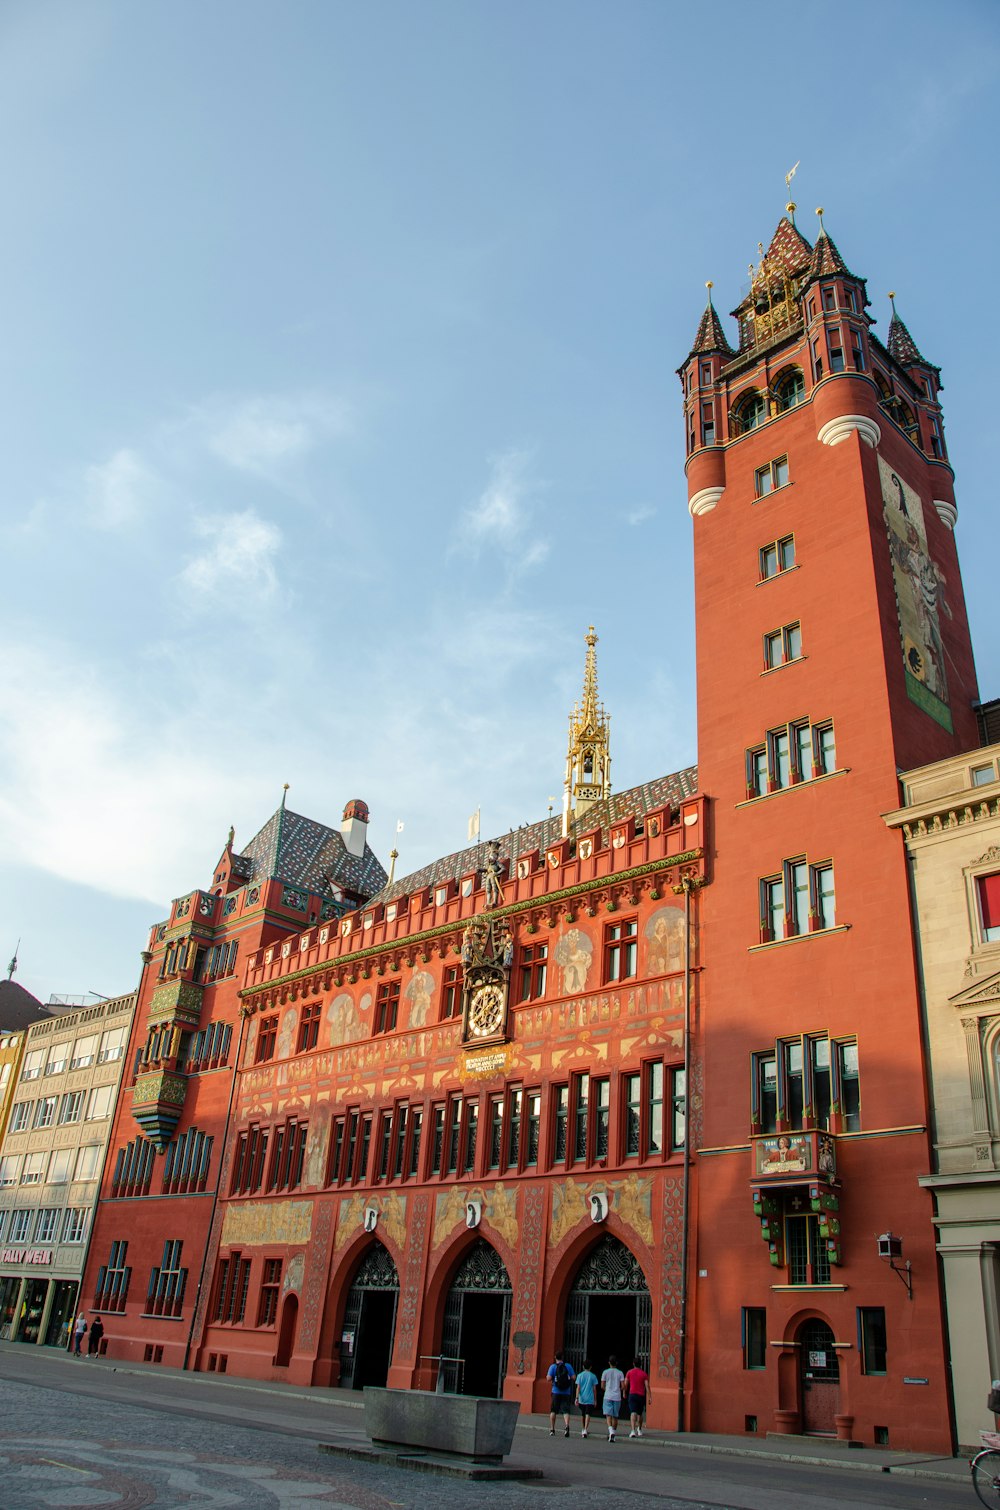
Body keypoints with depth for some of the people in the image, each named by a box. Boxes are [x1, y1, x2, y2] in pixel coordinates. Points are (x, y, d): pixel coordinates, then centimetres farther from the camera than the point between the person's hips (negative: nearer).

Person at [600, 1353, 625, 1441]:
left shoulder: (605, 1372, 2)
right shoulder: (620, 1373, 4)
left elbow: (602, 1386, 3)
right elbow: (623, 1386, -1)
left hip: (608, 1397, -2)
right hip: (617, 1397, 2)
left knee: (608, 1415, -6)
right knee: (615, 1416, 13)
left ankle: (610, 1430, -29)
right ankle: (614, 1432, 16)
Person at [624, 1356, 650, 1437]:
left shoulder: (630, 1372, 2)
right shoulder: (644, 1374, 1)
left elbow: (625, 1384, 4)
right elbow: (647, 1386, -5)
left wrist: (624, 1393, 19)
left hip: (632, 1394, -1)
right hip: (641, 1395, 1)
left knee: (633, 1413, -11)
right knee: (640, 1414, 20)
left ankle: (633, 1430, -27)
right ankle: (639, 1430, 33)